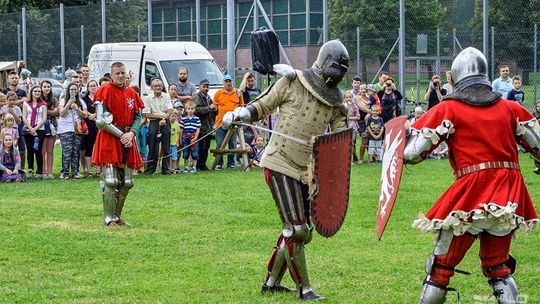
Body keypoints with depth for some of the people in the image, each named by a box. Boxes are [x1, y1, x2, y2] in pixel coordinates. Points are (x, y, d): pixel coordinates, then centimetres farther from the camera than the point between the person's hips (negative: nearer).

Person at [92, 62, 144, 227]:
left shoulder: (131, 93, 11)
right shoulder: (105, 91, -8)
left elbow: (138, 117, 14)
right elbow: (101, 121, -13)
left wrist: (131, 134, -5)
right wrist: (120, 135, -13)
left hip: (127, 140, 6)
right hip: (108, 140, -6)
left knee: (127, 183, 9)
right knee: (110, 182, -10)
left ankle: (117, 216, 20)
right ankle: (108, 219, -4)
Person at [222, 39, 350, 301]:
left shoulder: (336, 105, 7)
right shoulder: (292, 82, -5)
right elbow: (263, 107, 3)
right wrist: (241, 114, -16)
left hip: (307, 171, 7)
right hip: (280, 164, -7)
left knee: (300, 231, 12)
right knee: (296, 229, -9)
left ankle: (271, 281, 26)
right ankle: (304, 288, 2)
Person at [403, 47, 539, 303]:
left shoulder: (448, 109, -1)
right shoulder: (511, 108, 9)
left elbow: (412, 152, -5)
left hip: (470, 197, -4)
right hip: (508, 198, 4)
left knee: (441, 266, 9)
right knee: (498, 266, 19)